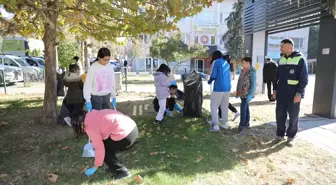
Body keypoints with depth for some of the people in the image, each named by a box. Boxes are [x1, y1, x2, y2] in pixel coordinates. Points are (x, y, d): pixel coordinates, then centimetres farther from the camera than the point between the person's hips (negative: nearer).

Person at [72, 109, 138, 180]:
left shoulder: (90, 127, -6)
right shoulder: (93, 115, 18)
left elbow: (99, 148, -6)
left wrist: (95, 167, 8)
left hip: (125, 135, -9)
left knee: (105, 150, 12)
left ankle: (121, 172, 12)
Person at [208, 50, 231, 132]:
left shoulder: (216, 62, -3)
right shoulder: (227, 64, 16)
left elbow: (213, 75, -9)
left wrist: (209, 81, 10)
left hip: (218, 88, -6)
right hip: (227, 88, 7)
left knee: (214, 106, 0)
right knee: (225, 106, 15)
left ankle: (215, 125, -5)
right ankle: (224, 123, 22)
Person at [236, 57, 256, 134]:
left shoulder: (252, 71, -12)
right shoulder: (243, 70, 11)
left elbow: (253, 84, -15)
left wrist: (250, 95, -20)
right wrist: (238, 92, 15)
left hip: (247, 93, -8)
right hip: (242, 93, 8)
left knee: (243, 108, -10)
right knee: (246, 107, 15)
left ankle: (242, 125, -4)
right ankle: (246, 123, 25)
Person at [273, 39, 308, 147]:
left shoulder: (300, 59, -7)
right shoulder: (281, 59, 11)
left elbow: (304, 78, -10)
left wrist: (299, 93, -17)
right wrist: (275, 89, 11)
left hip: (294, 95, -5)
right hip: (281, 94, 5)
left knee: (293, 117, 6)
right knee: (280, 115, 8)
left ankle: (290, 137, 19)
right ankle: (280, 134, 22)